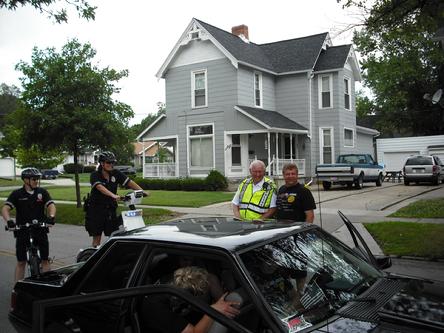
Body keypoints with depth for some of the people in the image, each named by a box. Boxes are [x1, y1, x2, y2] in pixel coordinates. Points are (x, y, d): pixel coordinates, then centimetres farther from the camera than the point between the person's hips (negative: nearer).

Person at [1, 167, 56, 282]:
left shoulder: (42, 192, 3)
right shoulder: (16, 194, -1)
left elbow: (51, 205, -7)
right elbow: (5, 209, -11)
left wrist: (51, 216, -29)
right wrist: (9, 220, -31)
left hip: (41, 231, 1)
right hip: (22, 232, -1)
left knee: (45, 260, 4)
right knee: (21, 262, 6)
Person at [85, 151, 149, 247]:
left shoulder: (116, 174, -1)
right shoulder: (95, 175, -13)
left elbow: (129, 182, -9)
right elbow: (100, 187, -32)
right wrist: (113, 195, -49)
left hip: (110, 209, 3)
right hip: (96, 209, -3)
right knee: (97, 237, 3)